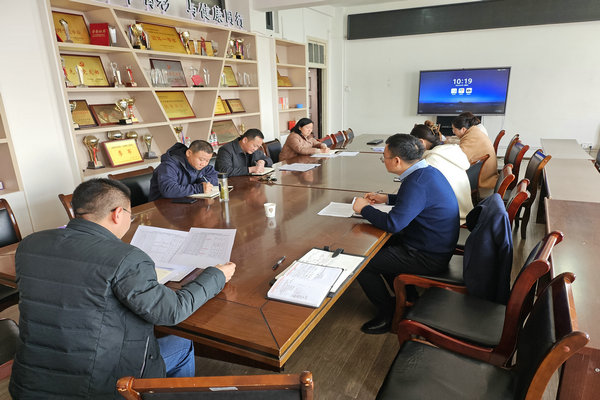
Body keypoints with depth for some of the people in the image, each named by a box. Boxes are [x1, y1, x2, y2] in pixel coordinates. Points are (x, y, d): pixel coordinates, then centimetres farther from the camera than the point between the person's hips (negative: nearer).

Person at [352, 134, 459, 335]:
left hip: (428, 258, -10)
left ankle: (389, 315, 14)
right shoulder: (427, 171, 3)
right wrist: (386, 198, 16)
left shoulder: (417, 182, -28)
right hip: (436, 246, 10)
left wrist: (364, 208, -16)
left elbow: (393, 224, -32)